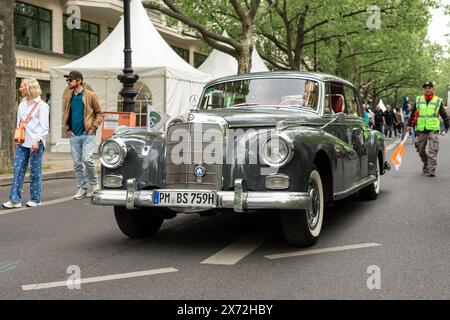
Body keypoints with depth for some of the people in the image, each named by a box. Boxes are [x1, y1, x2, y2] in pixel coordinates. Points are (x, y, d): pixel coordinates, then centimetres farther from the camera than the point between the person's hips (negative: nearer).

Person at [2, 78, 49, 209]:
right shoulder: (22, 104, 14)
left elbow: (44, 126, -9)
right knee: (18, 170, -1)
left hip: (35, 143, -6)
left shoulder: (41, 105, -4)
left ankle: (35, 199, 12)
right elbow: (19, 122, 19)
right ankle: (15, 199, 1)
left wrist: (37, 140, -18)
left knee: (35, 171, 1)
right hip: (22, 142, 6)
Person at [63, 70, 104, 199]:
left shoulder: (90, 96, -2)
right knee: (77, 163, 6)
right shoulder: (68, 98, 12)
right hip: (74, 136, 5)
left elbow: (99, 114, -1)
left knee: (87, 159, -15)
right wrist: (67, 129, 9)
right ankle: (82, 189, 16)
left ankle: (95, 183, 7)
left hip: (87, 135, -5)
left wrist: (93, 127, -11)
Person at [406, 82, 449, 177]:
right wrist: (409, 125, 8)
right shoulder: (418, 100, 8)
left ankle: (431, 170, -11)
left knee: (432, 151, -12)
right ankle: (426, 164, 33)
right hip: (421, 130, 3)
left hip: (433, 130, -3)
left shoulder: (438, 101, 3)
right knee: (421, 150, 12)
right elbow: (413, 114, 12)